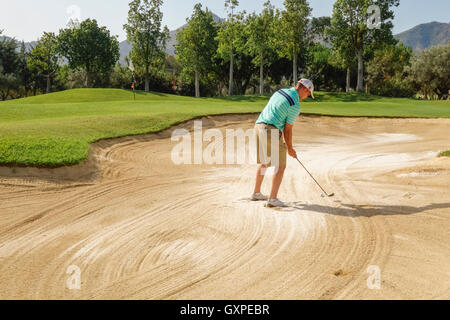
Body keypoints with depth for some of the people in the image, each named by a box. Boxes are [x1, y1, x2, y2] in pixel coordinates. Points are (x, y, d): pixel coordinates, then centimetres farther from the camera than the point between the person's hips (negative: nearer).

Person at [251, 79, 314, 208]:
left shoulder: (280, 92, 17)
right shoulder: (295, 106, -9)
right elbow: (288, 129, -5)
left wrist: (283, 142, 27)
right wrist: (290, 148, 10)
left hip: (258, 126, 9)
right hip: (271, 132, -9)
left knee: (264, 162, 23)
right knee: (280, 166, -1)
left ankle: (256, 193, 30)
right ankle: (273, 199, -6)